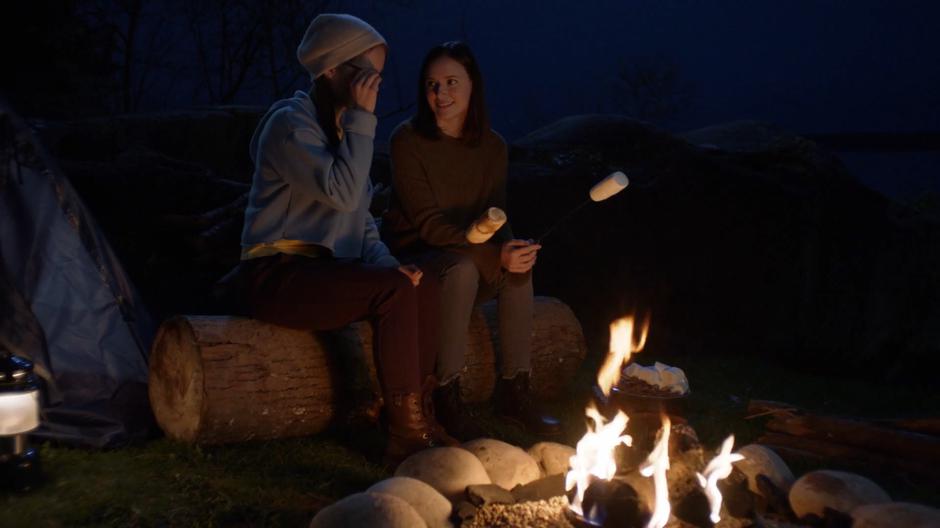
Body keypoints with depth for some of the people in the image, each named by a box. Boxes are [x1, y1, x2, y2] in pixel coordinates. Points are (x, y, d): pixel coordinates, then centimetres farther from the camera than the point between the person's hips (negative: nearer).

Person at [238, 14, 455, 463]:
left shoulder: (342, 126, 15)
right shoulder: (290, 123, -11)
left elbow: (360, 218, 18)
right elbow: (342, 193, -25)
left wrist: (386, 262, 0)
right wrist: (362, 119, -18)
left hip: (323, 269, 8)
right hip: (278, 277, -8)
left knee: (425, 287, -13)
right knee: (395, 291, -28)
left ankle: (419, 415, -8)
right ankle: (404, 435, -24)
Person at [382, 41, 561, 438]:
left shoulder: (492, 146, 2)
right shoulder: (408, 140, -13)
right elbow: (429, 224, -19)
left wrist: (509, 246, -24)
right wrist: (495, 256, -31)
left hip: (465, 256, 5)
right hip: (413, 259, -4)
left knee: (520, 263, -24)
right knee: (463, 267, -35)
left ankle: (514, 390, -16)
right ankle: (448, 397, -26)